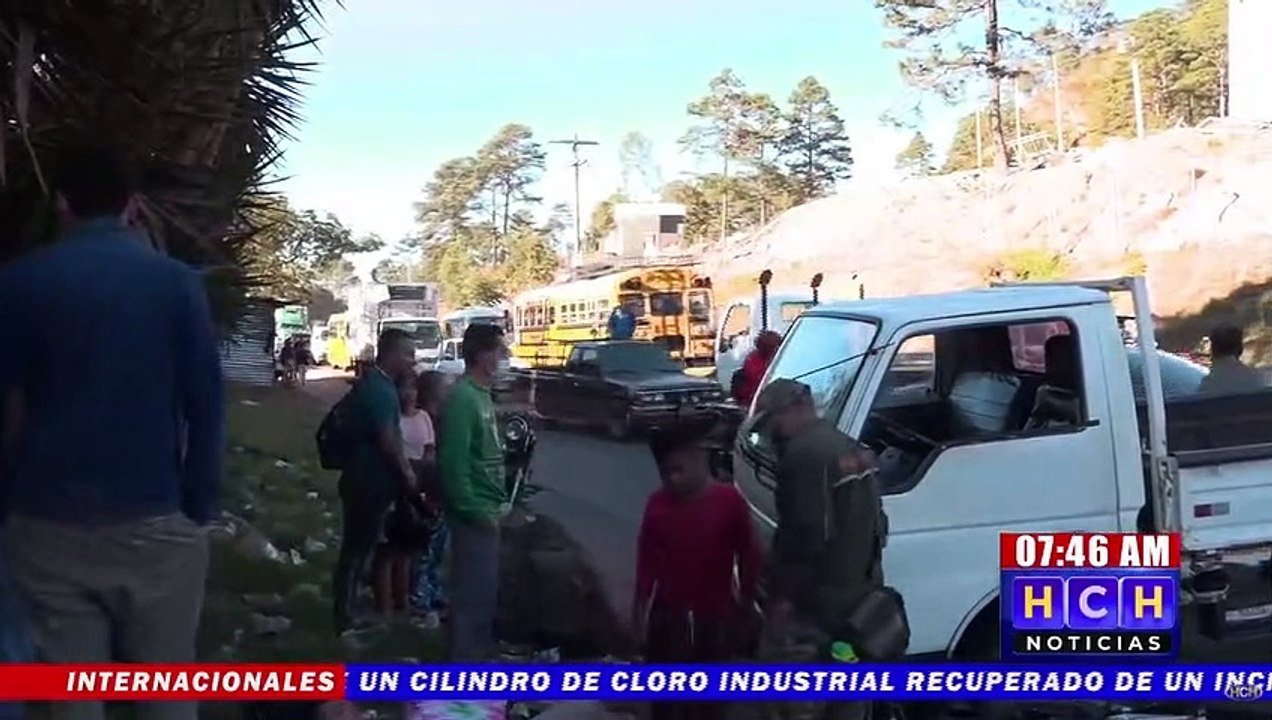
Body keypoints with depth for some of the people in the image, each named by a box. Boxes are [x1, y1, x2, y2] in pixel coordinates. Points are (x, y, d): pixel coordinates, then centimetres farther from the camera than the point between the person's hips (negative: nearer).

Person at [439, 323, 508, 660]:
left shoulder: (482, 394, 12)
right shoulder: (462, 397, -19)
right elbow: (453, 462, -24)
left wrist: (495, 503, 15)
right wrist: (475, 510, -21)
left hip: (486, 509, 10)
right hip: (474, 513, -10)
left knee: (485, 586, 18)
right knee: (473, 589, -3)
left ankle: (479, 653, 30)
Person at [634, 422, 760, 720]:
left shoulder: (729, 501, -12)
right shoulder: (658, 503, -5)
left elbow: (748, 555, -3)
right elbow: (646, 558, 3)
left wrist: (745, 603, 0)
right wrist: (640, 606, 4)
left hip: (715, 616, -1)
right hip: (667, 615, 2)